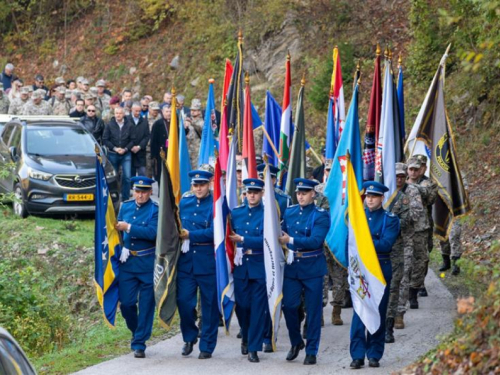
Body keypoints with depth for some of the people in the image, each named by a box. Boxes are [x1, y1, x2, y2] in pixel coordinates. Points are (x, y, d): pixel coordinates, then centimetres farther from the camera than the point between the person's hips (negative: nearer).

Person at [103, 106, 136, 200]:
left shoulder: (129, 125, -1)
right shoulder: (109, 125, -2)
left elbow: (133, 140, 1)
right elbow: (105, 140, -1)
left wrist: (125, 149, -11)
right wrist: (115, 148, -11)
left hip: (126, 154, -1)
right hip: (113, 154, 1)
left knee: (127, 177, -9)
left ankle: (125, 198, -2)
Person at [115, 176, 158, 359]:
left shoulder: (155, 210, -6)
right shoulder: (125, 206, 9)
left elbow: (152, 232, -20)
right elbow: (119, 228, 18)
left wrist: (128, 227, -19)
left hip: (148, 263, -4)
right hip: (127, 262, 4)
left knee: (146, 305, -1)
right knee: (126, 302, 4)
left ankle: (139, 344, 5)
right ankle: (136, 331, 30)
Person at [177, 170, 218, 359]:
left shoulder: (216, 204, -5)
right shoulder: (184, 202, 11)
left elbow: (214, 232, -14)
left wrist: (189, 235, -17)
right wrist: (177, 234, -3)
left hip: (208, 260, -4)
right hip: (186, 259, 4)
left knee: (209, 305, 3)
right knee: (184, 300, 1)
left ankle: (207, 346, 12)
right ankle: (189, 337, 24)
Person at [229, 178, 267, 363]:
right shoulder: (236, 213, 10)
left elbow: (266, 239, -13)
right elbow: (230, 236, 16)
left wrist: (243, 240, -15)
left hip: (260, 266, -4)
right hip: (240, 265, 4)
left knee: (258, 308, -2)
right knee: (242, 305, 8)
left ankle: (253, 348, 3)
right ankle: (245, 337, 34)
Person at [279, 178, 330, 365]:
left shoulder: (321, 216, -6)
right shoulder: (289, 212, 9)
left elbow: (316, 240, -18)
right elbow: (283, 234, 15)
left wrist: (291, 240, -23)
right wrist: (287, 251, -3)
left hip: (312, 268, -4)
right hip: (292, 266, 4)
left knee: (313, 310, 1)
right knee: (289, 305, -1)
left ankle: (311, 351, 10)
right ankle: (296, 342, 22)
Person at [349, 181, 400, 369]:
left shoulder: (390, 219, 1)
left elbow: (387, 244, -11)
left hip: (381, 270, -1)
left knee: (379, 313, 4)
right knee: (358, 312, -5)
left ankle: (374, 354, 11)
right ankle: (357, 355, -4)